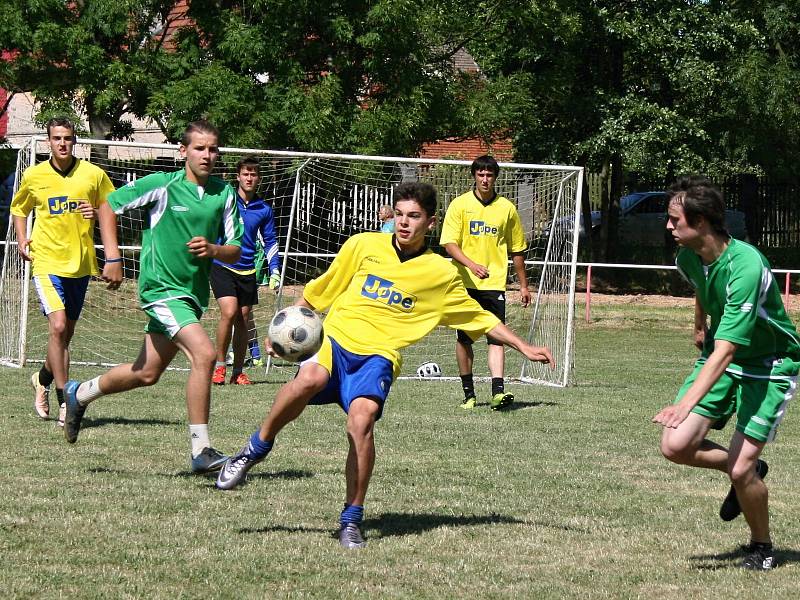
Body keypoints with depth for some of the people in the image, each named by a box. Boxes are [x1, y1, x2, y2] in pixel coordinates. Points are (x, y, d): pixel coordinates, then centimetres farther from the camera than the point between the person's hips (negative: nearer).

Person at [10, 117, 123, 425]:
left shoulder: (94, 175, 0)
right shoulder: (33, 176, 1)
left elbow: (108, 213, 7)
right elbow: (19, 208, 18)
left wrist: (113, 259, -5)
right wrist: (22, 239, 2)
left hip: (80, 263, 2)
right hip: (47, 261, -2)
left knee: (65, 334, 12)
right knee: (58, 326, -18)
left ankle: (43, 379, 40)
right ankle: (65, 402, -14)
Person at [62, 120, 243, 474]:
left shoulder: (224, 194, 4)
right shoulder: (162, 185, -10)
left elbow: (235, 251, 6)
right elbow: (109, 205, 1)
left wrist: (213, 250, -16)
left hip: (193, 294, 7)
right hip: (162, 287, -6)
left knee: (147, 373, 16)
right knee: (204, 354, -24)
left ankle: (80, 394, 42)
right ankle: (201, 451, -21)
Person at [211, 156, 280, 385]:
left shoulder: (264, 210, 6)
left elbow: (270, 242, 15)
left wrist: (274, 271, 8)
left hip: (247, 271, 4)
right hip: (222, 266, -4)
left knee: (244, 320, 5)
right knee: (229, 312, -19)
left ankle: (238, 372, 15)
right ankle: (219, 366, -8)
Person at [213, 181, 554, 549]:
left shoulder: (441, 273, 10)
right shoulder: (364, 246, 10)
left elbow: (481, 319, 19)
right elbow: (317, 293, 19)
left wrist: (523, 346, 13)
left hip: (377, 356, 0)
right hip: (334, 339, 0)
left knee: (362, 419, -30)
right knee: (309, 379, -36)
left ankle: (352, 521, -15)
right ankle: (257, 448, -14)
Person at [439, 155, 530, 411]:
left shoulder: (507, 208, 6)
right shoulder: (460, 205, 0)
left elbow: (517, 250, 15)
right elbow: (450, 244, -8)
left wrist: (523, 285, 16)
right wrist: (472, 265, -24)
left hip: (494, 283, 0)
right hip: (465, 283, 0)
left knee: (496, 338, -11)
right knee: (464, 339, 5)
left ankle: (498, 391, -22)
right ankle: (469, 393, 16)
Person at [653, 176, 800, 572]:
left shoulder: (746, 267, -33)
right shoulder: (688, 257, -9)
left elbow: (725, 350, -38)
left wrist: (687, 402, -47)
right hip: (719, 354, 7)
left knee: (740, 468, -14)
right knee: (675, 445, -9)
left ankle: (762, 546, 13)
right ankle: (748, 472, 19)